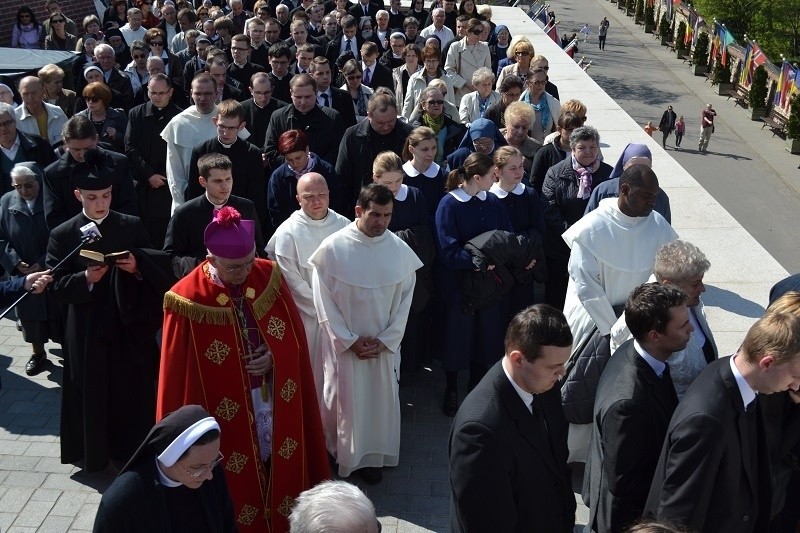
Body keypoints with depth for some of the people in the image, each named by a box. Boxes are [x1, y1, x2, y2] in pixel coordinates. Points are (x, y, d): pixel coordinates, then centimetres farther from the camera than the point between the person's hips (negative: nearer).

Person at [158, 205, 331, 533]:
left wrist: (274, 358, -16)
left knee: (281, 468, 18)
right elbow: (178, 373, -10)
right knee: (237, 487, 12)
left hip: (277, 402, 3)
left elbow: (294, 338, 2)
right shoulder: (188, 300, -18)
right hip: (225, 415, -3)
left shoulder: (269, 277, -8)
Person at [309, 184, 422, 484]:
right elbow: (324, 301, -9)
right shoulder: (333, 248, -13)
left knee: (380, 400, 11)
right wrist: (349, 340, -11)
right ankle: (339, 455, 29)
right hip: (343, 344, -2)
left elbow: (405, 300, 0)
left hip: (384, 345, 2)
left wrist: (385, 340, -8)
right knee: (343, 400, 9)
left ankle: (372, 456, 29)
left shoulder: (401, 251, -6)